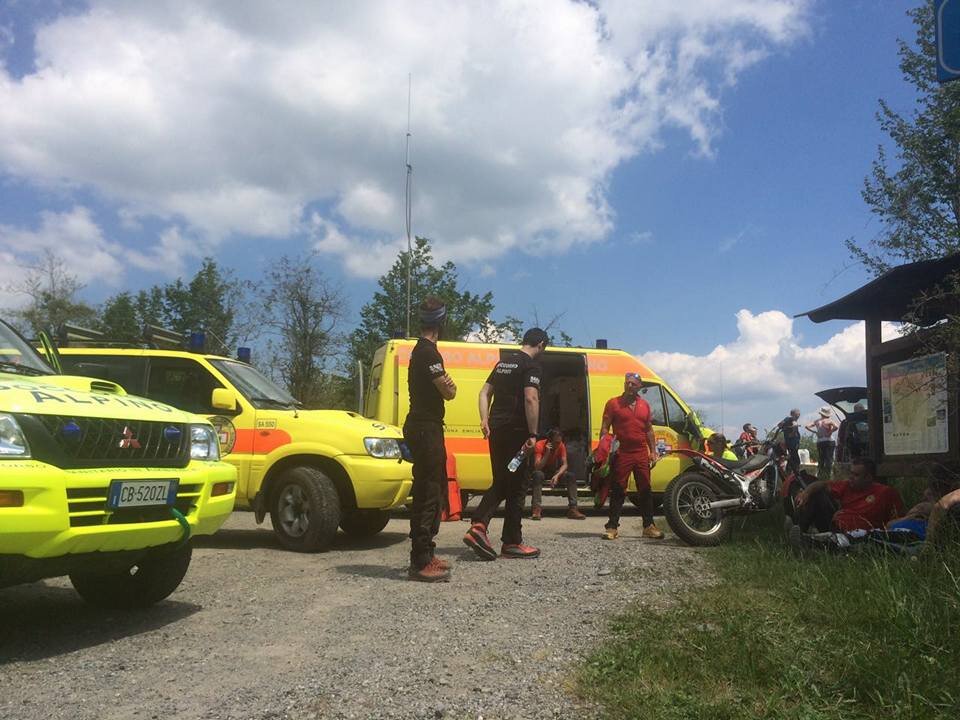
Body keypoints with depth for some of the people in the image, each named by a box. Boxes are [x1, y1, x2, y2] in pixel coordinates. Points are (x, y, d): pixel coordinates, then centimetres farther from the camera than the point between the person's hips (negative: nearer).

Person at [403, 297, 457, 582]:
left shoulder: (420, 350, 17)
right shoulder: (429, 352, -16)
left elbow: (444, 388, 18)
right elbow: (449, 392, -14)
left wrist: (445, 384, -3)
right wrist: (450, 385, 7)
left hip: (423, 427, 11)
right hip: (426, 428, -11)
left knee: (432, 491, 16)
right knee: (428, 493, -10)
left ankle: (424, 555, 23)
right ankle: (420, 562, -8)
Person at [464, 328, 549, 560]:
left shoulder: (504, 363, 18)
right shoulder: (532, 366, -8)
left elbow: (484, 392, 16)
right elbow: (531, 399, -20)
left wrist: (484, 420, 8)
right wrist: (532, 434, -19)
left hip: (496, 429, 8)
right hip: (515, 431, -8)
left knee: (500, 483, 15)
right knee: (516, 487, 2)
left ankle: (478, 527, -3)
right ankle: (512, 543, 9)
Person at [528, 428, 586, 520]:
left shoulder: (561, 446, -11)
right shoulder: (539, 445, -24)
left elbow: (564, 464, -15)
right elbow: (537, 467, -31)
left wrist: (557, 475, -34)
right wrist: (547, 453, -40)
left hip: (554, 471, 4)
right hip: (541, 471, -4)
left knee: (571, 476, -22)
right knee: (538, 475, -40)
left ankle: (573, 508, -21)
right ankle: (536, 509, -42)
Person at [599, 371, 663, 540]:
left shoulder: (644, 405, 13)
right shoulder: (613, 403, 1)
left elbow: (649, 430, 18)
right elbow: (604, 429, 0)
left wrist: (653, 452, 12)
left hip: (641, 454, 4)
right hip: (621, 454, -4)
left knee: (645, 491, 7)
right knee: (617, 491, 0)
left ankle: (649, 526, 15)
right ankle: (612, 527, 4)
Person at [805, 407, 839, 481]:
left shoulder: (817, 421, 6)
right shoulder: (829, 420, -5)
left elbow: (807, 426, 4)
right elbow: (837, 427, -22)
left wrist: (815, 431, 6)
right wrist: (830, 432, -9)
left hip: (819, 442, 4)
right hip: (829, 442, -4)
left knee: (820, 461, 13)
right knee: (829, 460, -1)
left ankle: (819, 476, 12)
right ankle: (828, 476, -6)